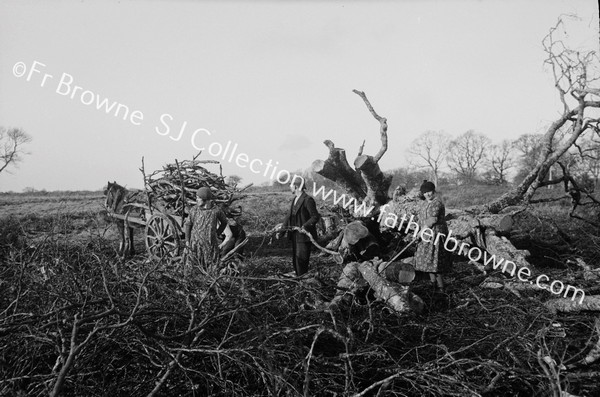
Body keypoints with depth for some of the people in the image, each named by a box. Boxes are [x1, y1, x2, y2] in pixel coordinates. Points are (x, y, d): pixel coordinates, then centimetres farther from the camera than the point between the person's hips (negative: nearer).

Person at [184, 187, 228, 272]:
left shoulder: (216, 210, -13)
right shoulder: (194, 210, -10)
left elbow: (224, 222, 6)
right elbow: (188, 224, 2)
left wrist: (217, 234, 11)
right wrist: (187, 240, 2)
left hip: (211, 242, -1)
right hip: (196, 242, 1)